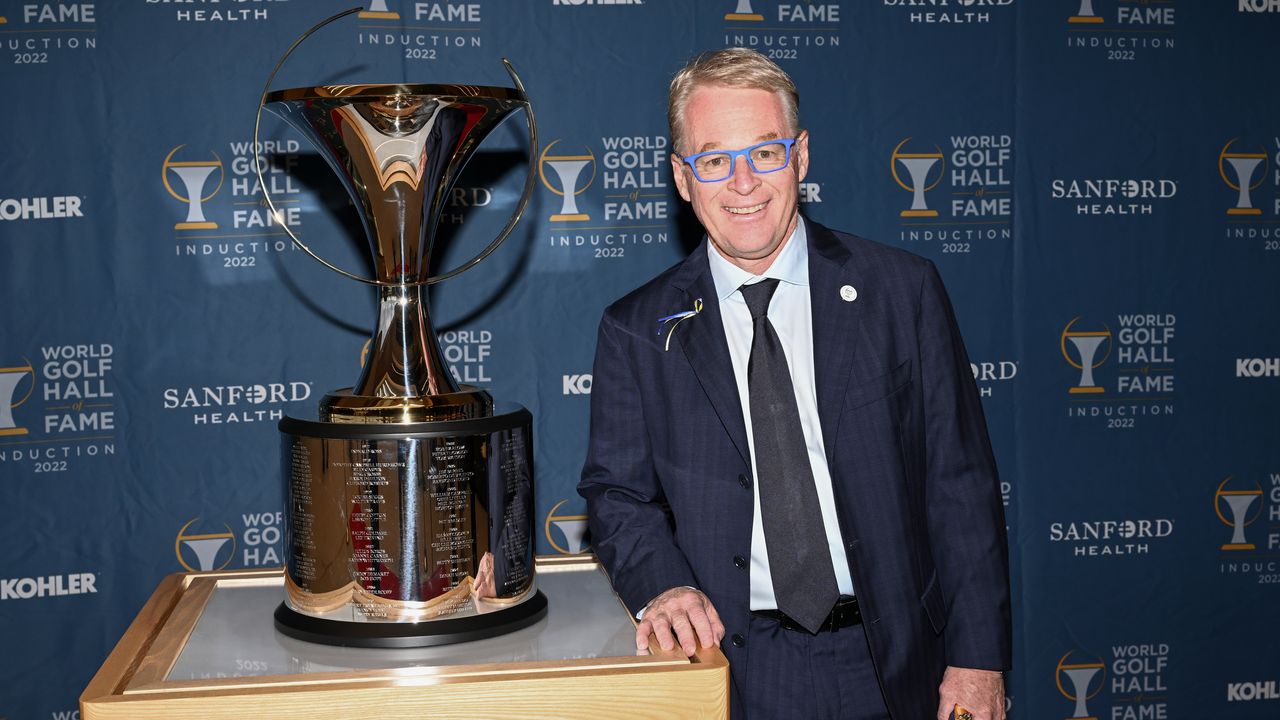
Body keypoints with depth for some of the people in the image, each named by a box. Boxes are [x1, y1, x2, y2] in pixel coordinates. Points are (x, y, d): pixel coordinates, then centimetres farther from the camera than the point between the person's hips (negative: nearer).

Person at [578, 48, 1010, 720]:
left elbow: (960, 482, -3)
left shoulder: (903, 290, -3)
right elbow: (617, 491, 3)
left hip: (892, 665, 1)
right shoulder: (636, 332, -1)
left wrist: (978, 659, -6)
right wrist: (662, 586, -18)